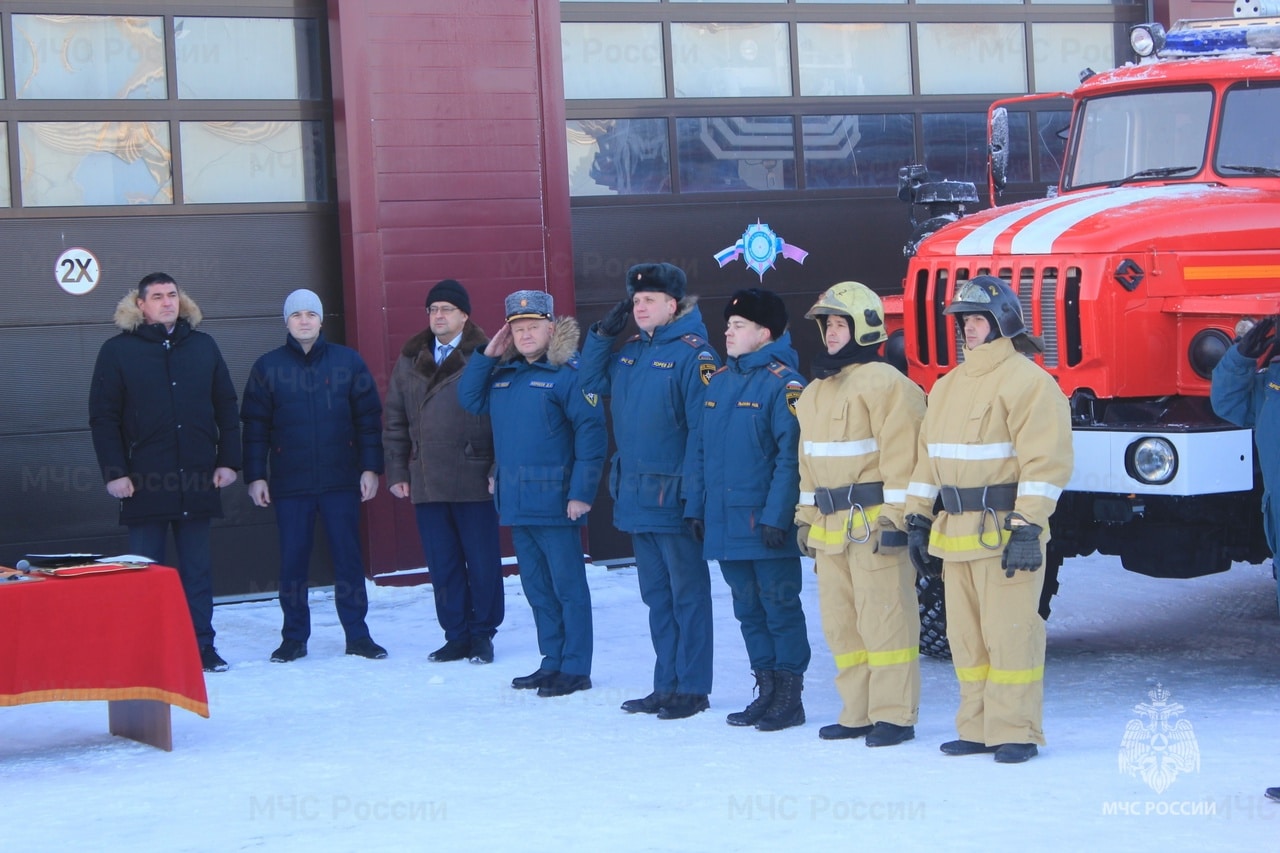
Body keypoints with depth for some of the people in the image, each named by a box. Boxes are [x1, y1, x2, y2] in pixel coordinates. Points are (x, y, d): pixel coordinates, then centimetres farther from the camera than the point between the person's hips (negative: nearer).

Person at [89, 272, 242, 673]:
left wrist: (228, 460, 2)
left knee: (198, 568, 7)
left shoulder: (203, 346, 9)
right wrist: (114, 472, -9)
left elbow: (227, 409, 10)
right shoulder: (118, 350, 1)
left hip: (197, 481, 2)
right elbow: (102, 417, -2)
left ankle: (201, 645, 13)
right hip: (144, 483, -2)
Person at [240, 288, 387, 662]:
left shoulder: (348, 361, 4)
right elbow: (255, 426, 6)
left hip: (341, 479, 0)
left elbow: (369, 417, 5)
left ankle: (357, 634, 9)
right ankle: (294, 637, 11)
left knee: (348, 557, 2)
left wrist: (371, 467, -2)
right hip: (290, 482, 0)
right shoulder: (268, 367, 5)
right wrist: (255, 476, 0)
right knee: (292, 560, 3)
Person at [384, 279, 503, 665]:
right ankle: (456, 636, 17)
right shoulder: (409, 361, 13)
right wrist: (396, 471, 9)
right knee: (442, 567, 8)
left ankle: (482, 634, 15)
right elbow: (395, 421, 16)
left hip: (474, 480, -4)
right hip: (426, 484, 4)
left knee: (482, 562, 3)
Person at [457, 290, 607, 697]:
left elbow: (591, 432, -14)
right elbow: (469, 399, 18)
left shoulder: (568, 373, -10)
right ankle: (552, 662, 24)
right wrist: (487, 355, 6)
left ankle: (576, 669, 5)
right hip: (515, 502, 8)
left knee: (567, 586, -1)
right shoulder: (503, 373, 12)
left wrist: (581, 492, -18)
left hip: (554, 502, -8)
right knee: (536, 587, 14)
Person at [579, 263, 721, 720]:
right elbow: (590, 383, 22)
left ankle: (692, 688, 7)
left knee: (687, 594, 1)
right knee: (656, 595, 14)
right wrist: (603, 333, 10)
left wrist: (692, 490, -21)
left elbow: (701, 427, -17)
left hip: (673, 497, -8)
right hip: (635, 494, 8)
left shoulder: (692, 354, -12)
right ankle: (666, 685, 22)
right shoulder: (630, 352, 11)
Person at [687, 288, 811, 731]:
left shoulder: (783, 384, -11)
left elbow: (791, 456, -16)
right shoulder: (719, 382, 13)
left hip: (765, 525, -7)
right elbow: (702, 450, 16)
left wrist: (776, 515, -20)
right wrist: (696, 506, 12)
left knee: (780, 609, 1)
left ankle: (789, 698, 8)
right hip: (725, 523, 8)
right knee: (748, 610, 13)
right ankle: (767, 691, 23)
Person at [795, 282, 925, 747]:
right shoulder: (815, 392, 18)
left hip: (874, 525, -9)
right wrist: (807, 516, 19)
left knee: (884, 620, -5)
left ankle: (894, 714, 1)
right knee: (840, 624, 11)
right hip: (830, 527, 9)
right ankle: (858, 712, 19)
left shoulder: (884, 384, -9)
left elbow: (901, 456, -15)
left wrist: (896, 517, -19)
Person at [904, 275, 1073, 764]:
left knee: (1010, 633, -6)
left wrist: (1027, 527, -20)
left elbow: (1045, 461, -15)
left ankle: (1015, 732, 1)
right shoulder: (947, 388, 17)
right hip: (956, 534, 8)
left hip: (1005, 532, -8)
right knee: (966, 637, 11)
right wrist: (918, 520, 15)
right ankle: (978, 728, 18)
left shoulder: (1027, 381, -9)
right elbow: (928, 458, 21)